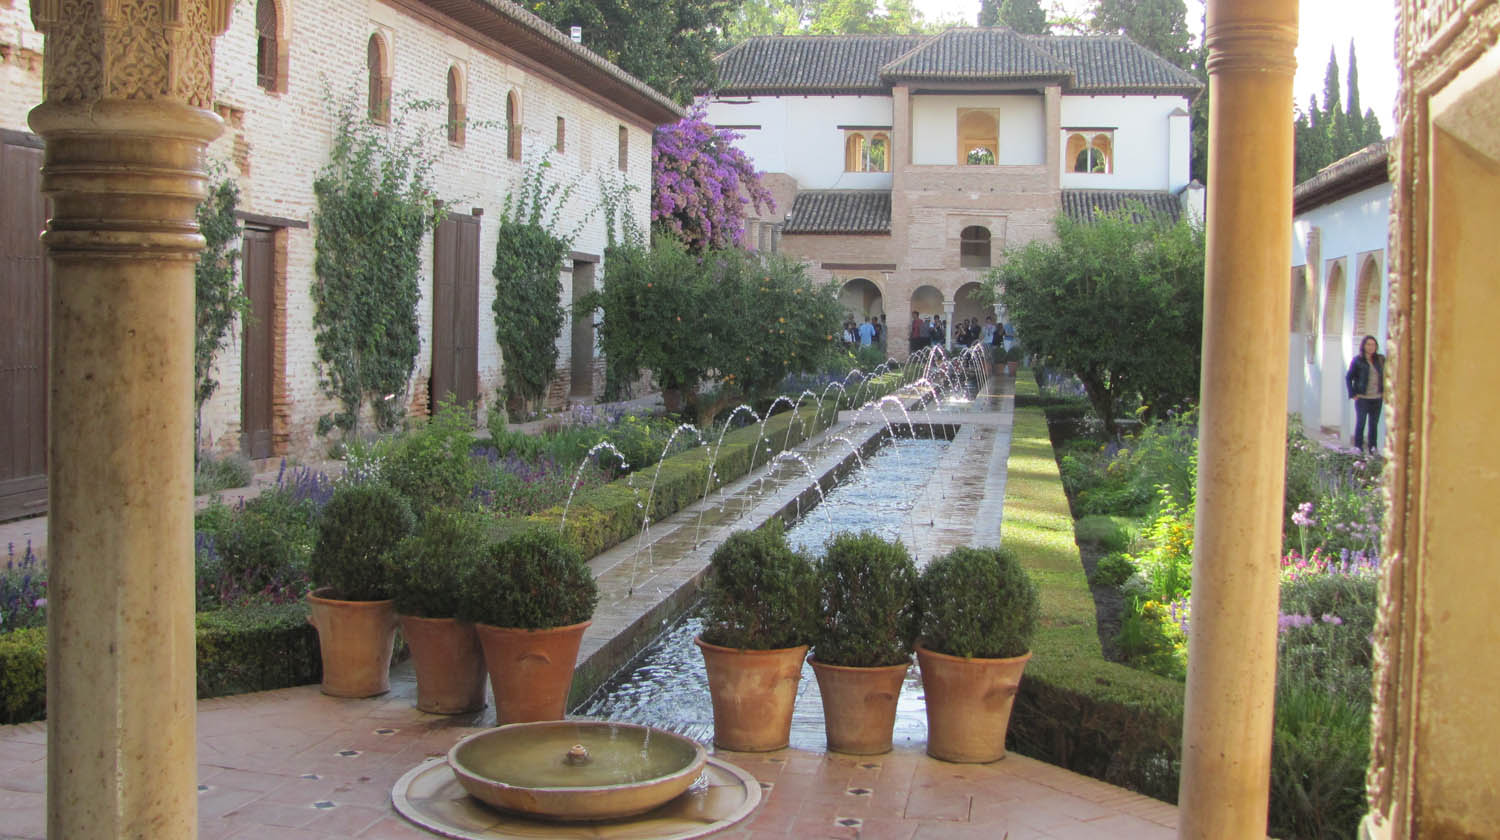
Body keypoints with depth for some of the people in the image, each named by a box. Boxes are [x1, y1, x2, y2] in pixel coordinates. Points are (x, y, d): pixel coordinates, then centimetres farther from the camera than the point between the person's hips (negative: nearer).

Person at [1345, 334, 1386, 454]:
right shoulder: (1357, 360, -3)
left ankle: (1372, 449, 14)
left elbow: (1385, 376, 14)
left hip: (1377, 398, 3)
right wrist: (1353, 394, -7)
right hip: (1362, 398, -3)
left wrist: (1384, 392, 4)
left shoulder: (1380, 360, 7)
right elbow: (1348, 377, 0)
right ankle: (1358, 448, 6)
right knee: (1360, 423, 0)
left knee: (1374, 424, 8)